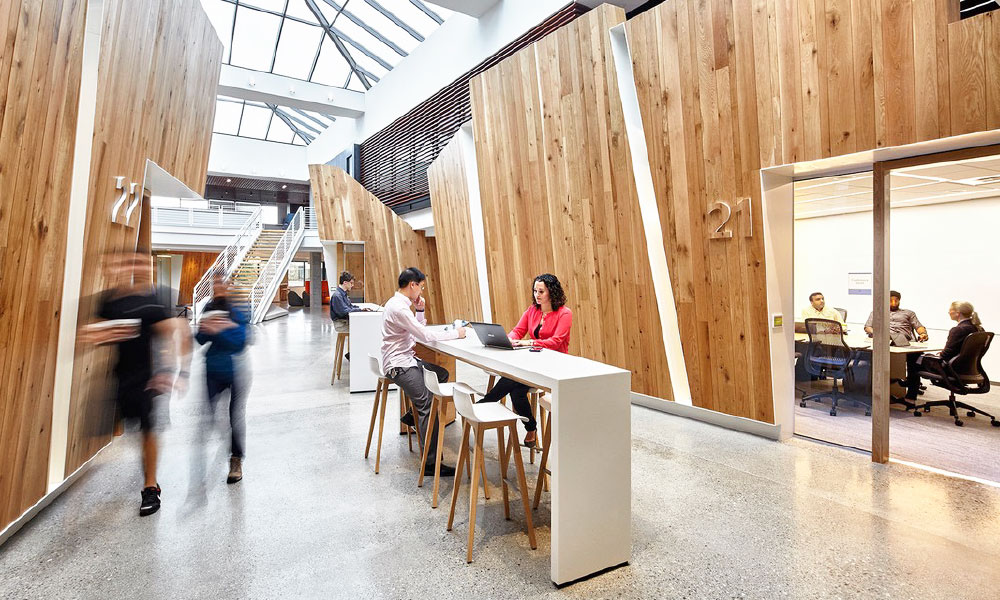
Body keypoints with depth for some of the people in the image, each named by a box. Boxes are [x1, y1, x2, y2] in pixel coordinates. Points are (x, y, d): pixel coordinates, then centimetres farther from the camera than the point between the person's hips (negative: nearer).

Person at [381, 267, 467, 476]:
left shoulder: (400, 303, 12)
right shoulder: (398, 308, -21)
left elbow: (420, 329, 19)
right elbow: (425, 336, -23)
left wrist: (420, 310, 5)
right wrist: (456, 333, -12)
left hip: (407, 359, 10)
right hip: (398, 365, -10)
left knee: (442, 374, 16)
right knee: (429, 408, -17)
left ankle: (413, 414, 19)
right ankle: (431, 463, -15)